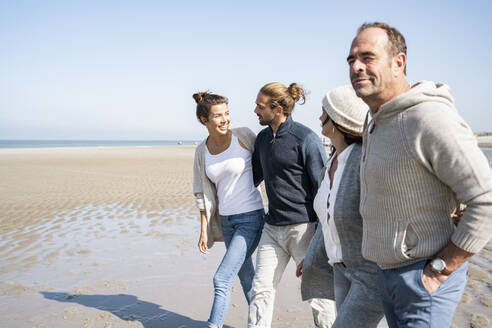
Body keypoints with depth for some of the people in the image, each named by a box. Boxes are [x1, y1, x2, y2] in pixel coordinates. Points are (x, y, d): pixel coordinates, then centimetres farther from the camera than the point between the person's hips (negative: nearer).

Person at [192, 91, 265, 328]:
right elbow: (203, 193, 7)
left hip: (251, 218, -5)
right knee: (246, 278, 18)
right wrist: (204, 230, 6)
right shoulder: (202, 151, 2)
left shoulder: (243, 136, -10)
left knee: (222, 279, -10)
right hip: (226, 220, 5)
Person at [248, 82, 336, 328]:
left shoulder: (306, 139, -11)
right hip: (272, 228, 6)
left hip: (303, 226, -6)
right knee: (261, 289, 6)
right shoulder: (262, 138, 9)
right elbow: (255, 176, 23)